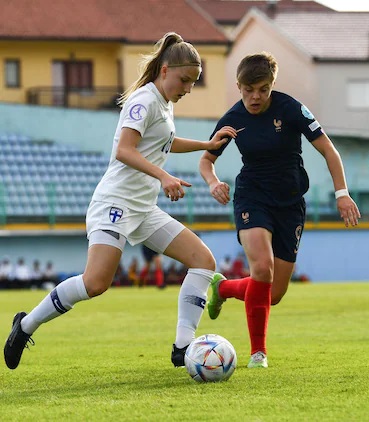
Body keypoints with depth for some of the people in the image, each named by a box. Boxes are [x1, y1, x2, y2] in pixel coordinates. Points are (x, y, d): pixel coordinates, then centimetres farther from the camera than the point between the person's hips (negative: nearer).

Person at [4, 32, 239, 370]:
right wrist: (163, 177, -33)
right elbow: (124, 150, -23)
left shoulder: (164, 104, 20)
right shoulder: (145, 99, -9)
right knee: (96, 282, -25)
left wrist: (208, 145, 41)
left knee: (203, 259, -2)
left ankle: (183, 348, -6)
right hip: (116, 202, -10)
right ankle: (26, 326, -6)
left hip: (145, 209, 10)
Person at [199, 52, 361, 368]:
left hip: (290, 203, 1)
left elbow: (327, 150, -8)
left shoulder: (290, 108, -12)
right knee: (262, 268, -28)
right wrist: (214, 182, -12)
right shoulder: (233, 120, -6)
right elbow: (206, 159, 9)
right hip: (252, 199, -1)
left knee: (274, 295, 1)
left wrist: (342, 193, -16)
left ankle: (222, 287, 34)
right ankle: (258, 352, -12)